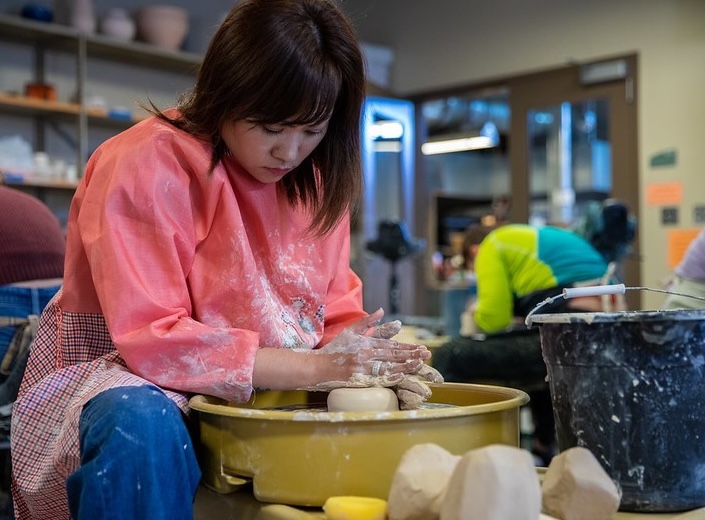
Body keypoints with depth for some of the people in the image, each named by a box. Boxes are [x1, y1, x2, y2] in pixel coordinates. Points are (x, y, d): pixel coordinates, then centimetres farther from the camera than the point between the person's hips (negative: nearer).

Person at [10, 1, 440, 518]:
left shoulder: (316, 178, 3)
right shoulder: (144, 165, -18)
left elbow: (336, 311, 5)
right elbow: (151, 338, -24)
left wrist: (366, 356, -19)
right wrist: (312, 367, -27)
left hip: (260, 400, 6)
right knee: (143, 426, -39)